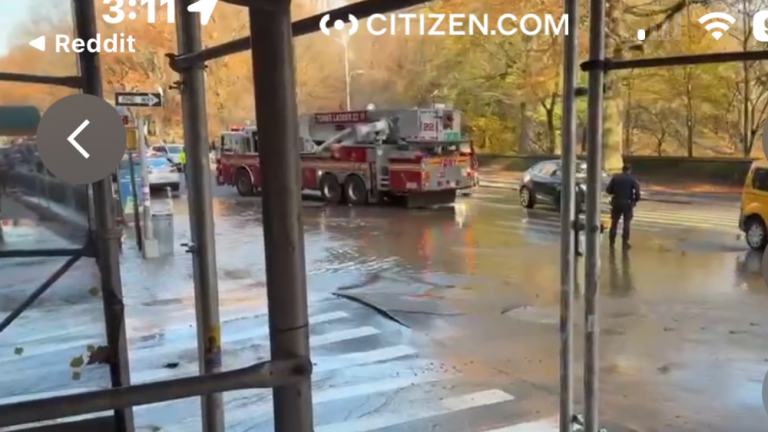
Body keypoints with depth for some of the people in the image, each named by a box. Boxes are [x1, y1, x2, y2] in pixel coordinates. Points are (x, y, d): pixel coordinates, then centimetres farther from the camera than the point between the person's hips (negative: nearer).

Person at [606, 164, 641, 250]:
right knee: (626, 224, 6)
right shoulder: (632, 180, -6)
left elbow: (608, 190, -3)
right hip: (627, 204, -2)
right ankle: (625, 243, 6)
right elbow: (637, 193, -13)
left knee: (614, 223, 10)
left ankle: (611, 242, 13)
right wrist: (634, 200, 6)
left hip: (616, 203, 2)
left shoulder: (615, 177, -1)